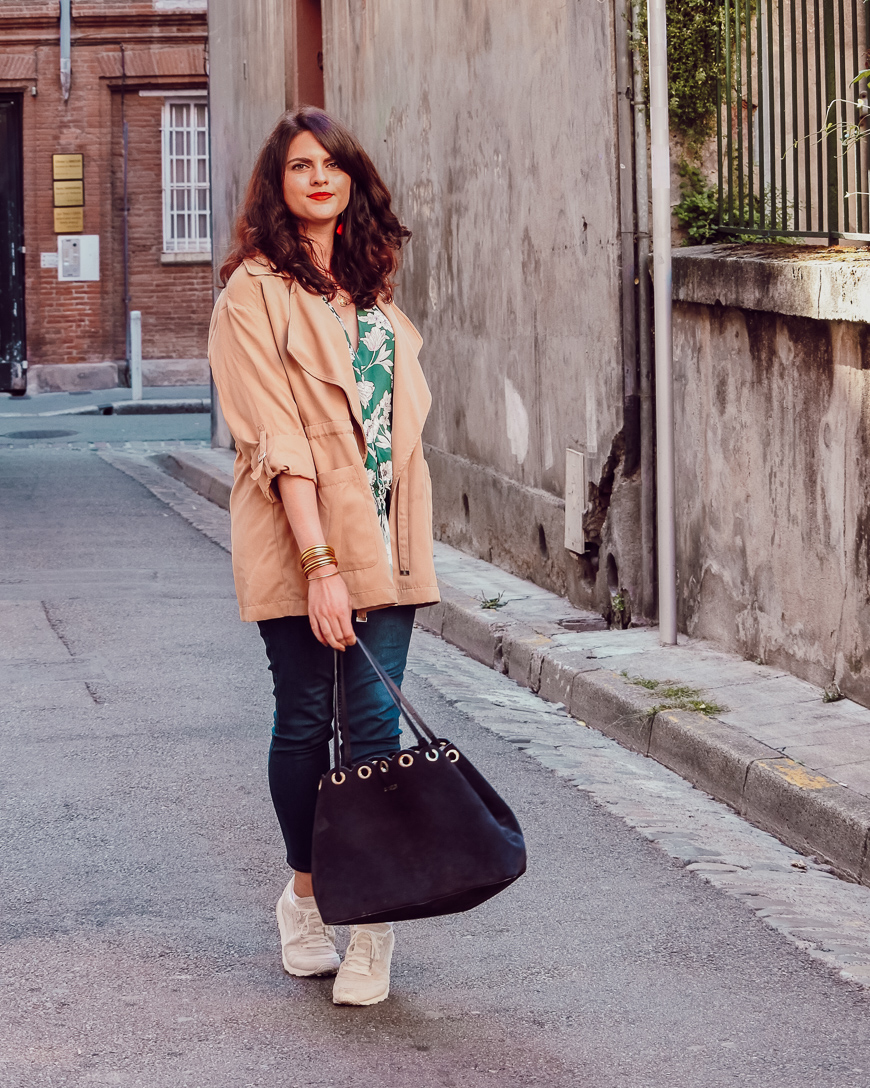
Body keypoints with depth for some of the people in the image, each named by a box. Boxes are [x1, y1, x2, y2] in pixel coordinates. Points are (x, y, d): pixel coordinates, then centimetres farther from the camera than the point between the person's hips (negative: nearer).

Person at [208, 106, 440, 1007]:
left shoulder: (369, 285, 15)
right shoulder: (257, 291, -5)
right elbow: (277, 439, -13)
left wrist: (389, 545, 11)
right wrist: (319, 563, -20)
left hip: (380, 535, 4)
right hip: (296, 538, -4)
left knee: (375, 720, -4)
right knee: (305, 721, 3)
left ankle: (370, 925, 0)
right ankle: (307, 894, 22)